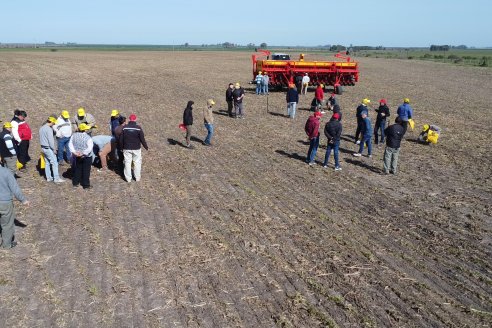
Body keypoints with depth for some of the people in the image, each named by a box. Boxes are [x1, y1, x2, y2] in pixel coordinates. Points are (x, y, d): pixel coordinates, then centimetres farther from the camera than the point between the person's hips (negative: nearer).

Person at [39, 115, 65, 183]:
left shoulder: (42, 128, 9)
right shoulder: (49, 129, -20)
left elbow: (41, 138, 14)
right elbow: (51, 140, -20)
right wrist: (53, 149, -11)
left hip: (43, 148, 9)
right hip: (48, 148, -9)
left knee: (47, 163, 14)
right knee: (54, 163, -3)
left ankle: (48, 178, 20)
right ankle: (56, 178, -2)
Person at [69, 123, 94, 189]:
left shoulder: (74, 135, -4)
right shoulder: (88, 137, -20)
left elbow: (70, 144, -6)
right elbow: (90, 148, -28)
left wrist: (74, 152, -11)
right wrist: (83, 153, -23)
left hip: (77, 156, 5)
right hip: (87, 157, -5)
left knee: (77, 169, 20)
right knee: (86, 171, 5)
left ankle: (75, 183, 30)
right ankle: (86, 185, 12)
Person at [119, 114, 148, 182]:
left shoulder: (124, 128, -6)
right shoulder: (138, 128, -12)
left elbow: (121, 139, -1)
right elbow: (142, 139, -9)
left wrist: (122, 146, 14)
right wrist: (146, 147, 5)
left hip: (127, 148, 1)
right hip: (136, 148, -1)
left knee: (127, 163, 9)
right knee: (137, 162, 12)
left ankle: (128, 178, 15)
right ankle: (137, 177, 18)